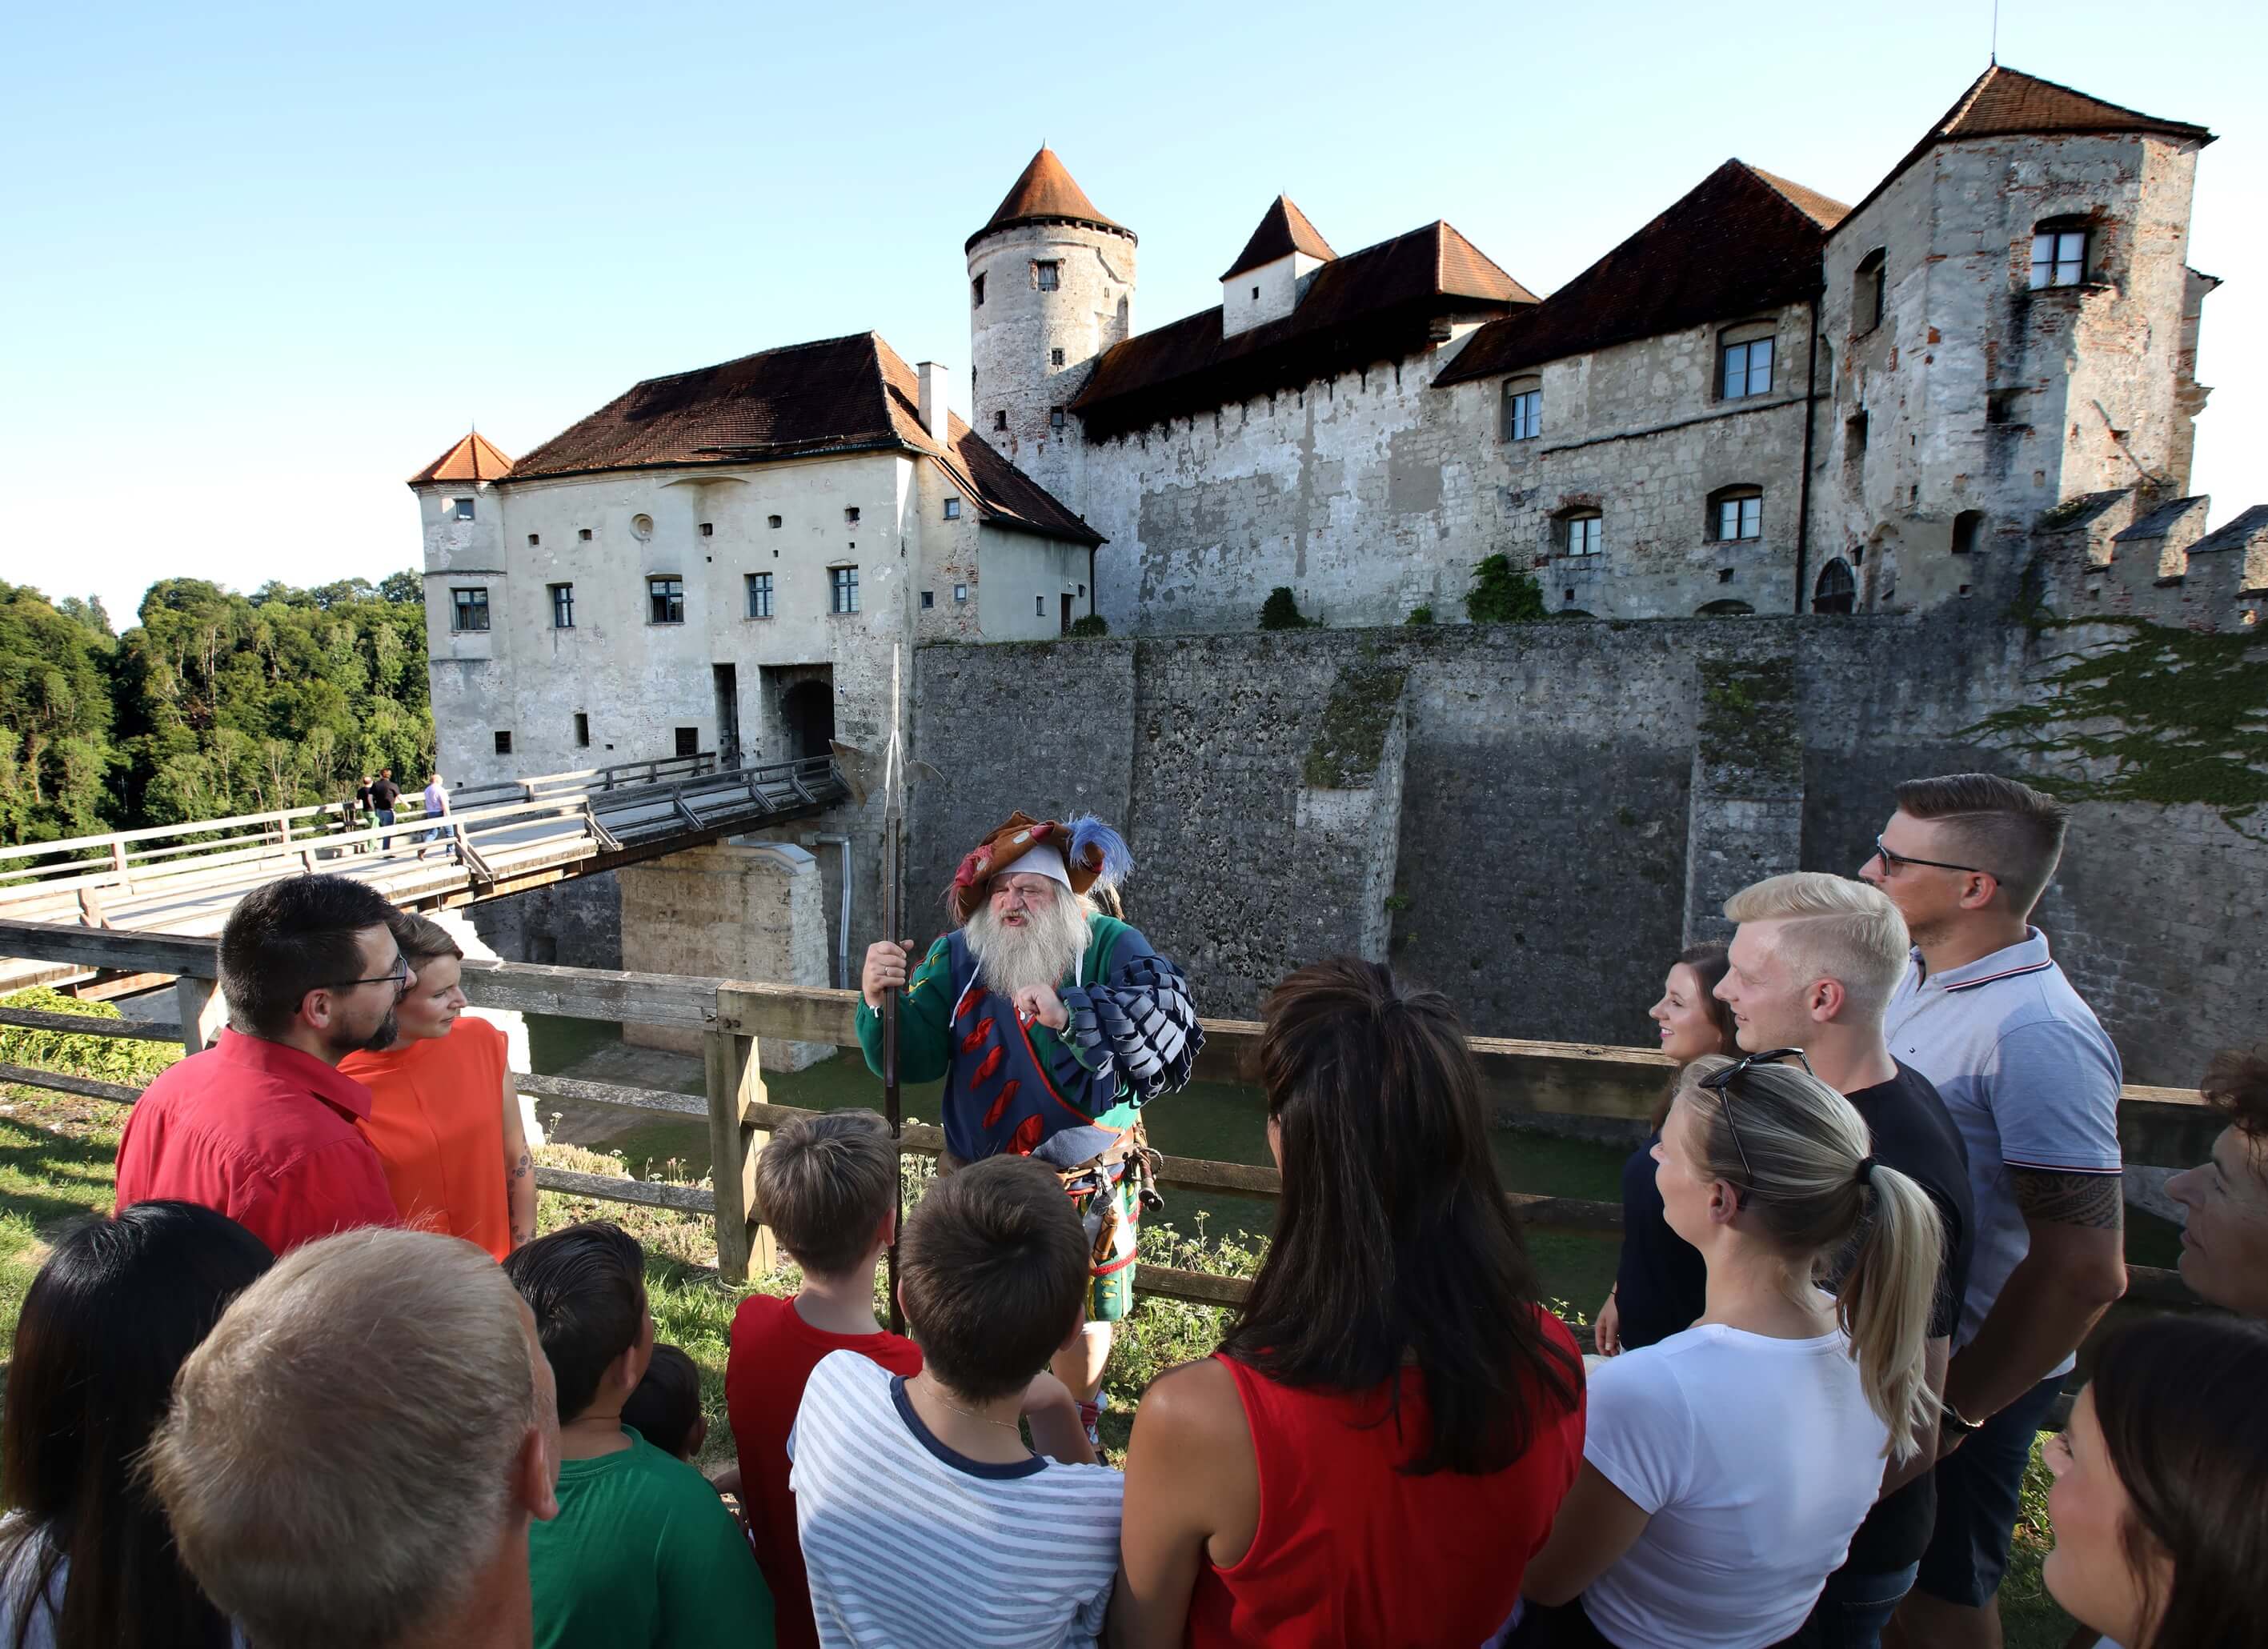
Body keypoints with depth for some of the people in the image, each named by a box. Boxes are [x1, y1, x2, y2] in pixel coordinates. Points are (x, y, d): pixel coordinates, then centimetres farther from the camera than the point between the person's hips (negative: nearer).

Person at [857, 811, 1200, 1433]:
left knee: (1083, 1323, 18)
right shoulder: (956, 958, -6)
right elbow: (911, 1056, -12)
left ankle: (1076, 1433, 48)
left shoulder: (1111, 948, -15)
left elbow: (1167, 1021, -33)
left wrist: (1071, 1015, -46)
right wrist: (881, 1003, -32)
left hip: (1085, 1188, -2)